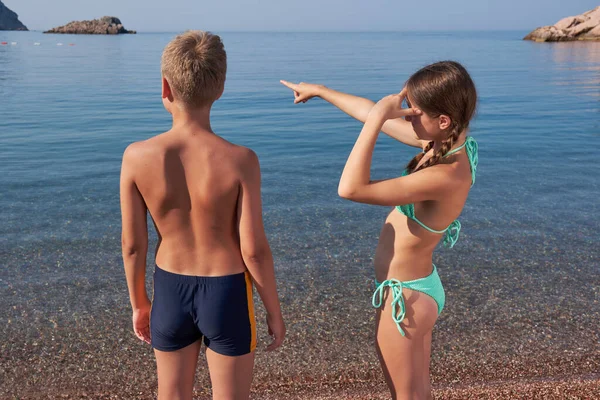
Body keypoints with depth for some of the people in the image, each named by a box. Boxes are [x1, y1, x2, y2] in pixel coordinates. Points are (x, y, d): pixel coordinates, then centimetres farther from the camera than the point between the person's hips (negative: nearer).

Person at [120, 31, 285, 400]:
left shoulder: (137, 157, -15)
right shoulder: (240, 160, -21)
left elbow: (133, 245, -6)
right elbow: (254, 250, -17)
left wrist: (139, 304, 11)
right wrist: (275, 311, 0)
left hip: (170, 291, 2)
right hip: (227, 294, -2)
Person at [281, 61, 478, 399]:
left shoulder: (447, 176, -31)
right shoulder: (447, 142, -6)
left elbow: (351, 188, -36)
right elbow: (372, 113, 6)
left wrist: (380, 116, -32)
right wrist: (320, 91, 16)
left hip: (404, 297, -9)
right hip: (421, 285, 9)